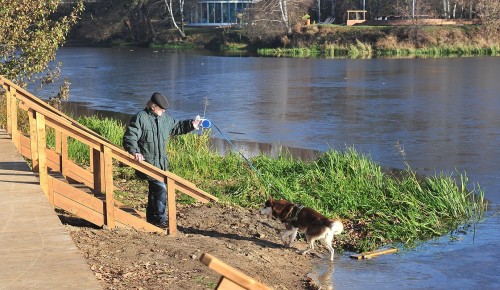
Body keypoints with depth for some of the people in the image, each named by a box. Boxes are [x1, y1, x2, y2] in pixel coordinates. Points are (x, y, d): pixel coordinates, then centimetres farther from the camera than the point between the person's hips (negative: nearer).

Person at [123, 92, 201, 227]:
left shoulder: (165, 118, 9)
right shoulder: (140, 118, -13)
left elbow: (176, 127, 26)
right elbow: (129, 138, -16)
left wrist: (191, 125, 13)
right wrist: (135, 152, -31)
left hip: (161, 163, 8)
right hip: (146, 163, -8)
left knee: (155, 189, 16)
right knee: (161, 188, -17)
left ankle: (152, 218, 29)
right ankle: (160, 220, -10)